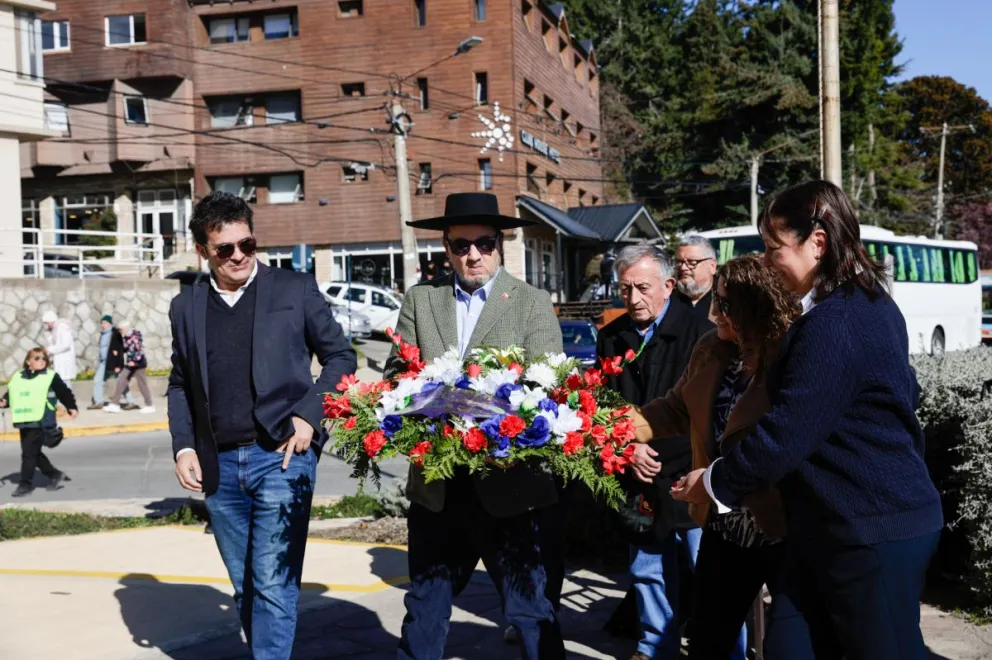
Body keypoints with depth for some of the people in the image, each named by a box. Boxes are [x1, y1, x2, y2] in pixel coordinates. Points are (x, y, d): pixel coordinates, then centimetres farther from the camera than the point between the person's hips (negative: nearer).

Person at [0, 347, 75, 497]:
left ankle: (26, 483, 2)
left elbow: (65, 393, 1)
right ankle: (54, 474, 29)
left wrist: (72, 407, -2)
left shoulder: (51, 377, -2)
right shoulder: (18, 378, 12)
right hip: (24, 423, 6)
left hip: (40, 423, -6)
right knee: (34, 453, 14)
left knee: (29, 453, -8)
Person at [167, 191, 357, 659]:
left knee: (273, 585, -7)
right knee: (245, 588, 12)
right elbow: (180, 385, 17)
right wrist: (183, 446, 4)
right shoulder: (186, 306, 11)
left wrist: (309, 414, -8)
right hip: (220, 466, 4)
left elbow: (340, 357, 5)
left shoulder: (296, 289, 2)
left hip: (281, 456, -4)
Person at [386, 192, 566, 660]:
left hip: (513, 487, -3)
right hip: (436, 487, 3)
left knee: (532, 613, 6)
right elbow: (396, 372, 4)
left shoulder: (534, 303, 1)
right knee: (424, 608, 18)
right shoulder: (420, 300, 9)